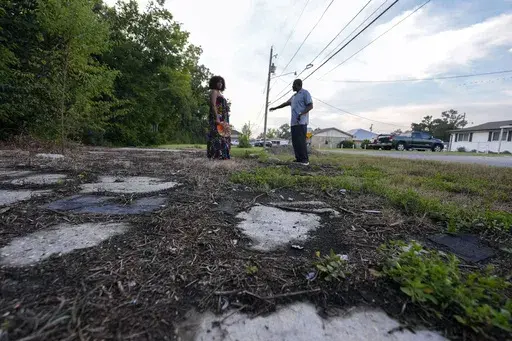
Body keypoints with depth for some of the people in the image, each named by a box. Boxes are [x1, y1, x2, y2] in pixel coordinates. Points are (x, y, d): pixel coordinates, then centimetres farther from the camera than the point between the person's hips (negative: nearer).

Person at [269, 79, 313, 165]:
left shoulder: (305, 93, 1)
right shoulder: (294, 96, 25)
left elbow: (310, 106, -8)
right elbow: (286, 103, 36)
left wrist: (301, 114, -22)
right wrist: (275, 108, 40)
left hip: (301, 122, -8)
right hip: (294, 122, 8)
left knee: (301, 141, -14)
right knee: (295, 141, 2)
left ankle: (305, 159, -9)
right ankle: (299, 158, 5)